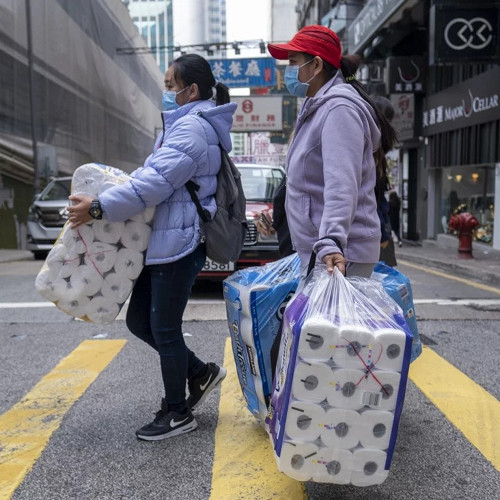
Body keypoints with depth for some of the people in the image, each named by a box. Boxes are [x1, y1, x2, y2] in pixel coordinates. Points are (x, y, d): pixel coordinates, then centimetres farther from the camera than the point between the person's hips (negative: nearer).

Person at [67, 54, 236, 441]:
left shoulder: (192, 127, -15)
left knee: (164, 328, 0)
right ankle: (201, 373, 28)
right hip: (164, 241, 11)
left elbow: (156, 182, -24)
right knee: (139, 321, 15)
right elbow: (155, 173, 25)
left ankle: (177, 413, 19)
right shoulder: (184, 124, 20)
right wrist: (110, 192, 13)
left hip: (179, 243, -11)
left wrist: (99, 208, -20)